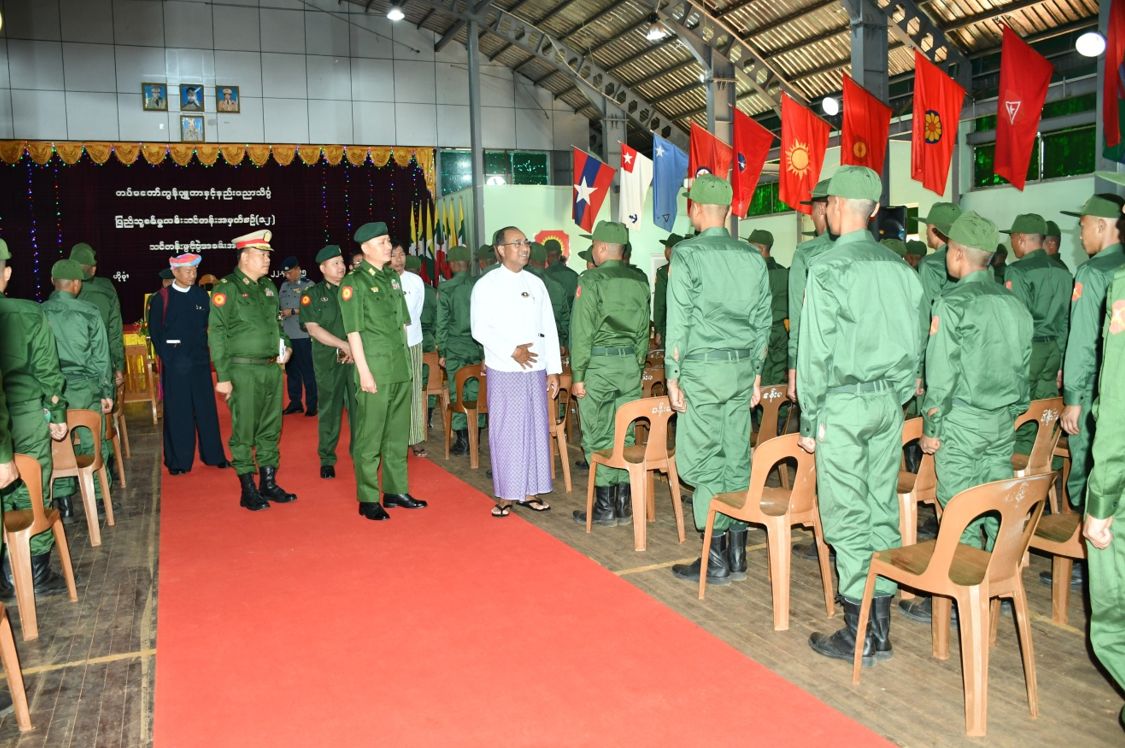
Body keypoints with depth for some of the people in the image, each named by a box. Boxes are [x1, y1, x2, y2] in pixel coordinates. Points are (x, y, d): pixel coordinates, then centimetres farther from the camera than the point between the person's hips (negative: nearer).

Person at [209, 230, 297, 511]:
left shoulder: (268, 286, 14)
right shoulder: (227, 289, -7)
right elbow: (217, 334, -10)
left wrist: (285, 345, 8)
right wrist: (223, 376, -14)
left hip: (272, 369, 7)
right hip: (243, 371, -7)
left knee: (270, 430, 12)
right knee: (244, 432, 1)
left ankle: (269, 483, 23)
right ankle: (248, 490, 10)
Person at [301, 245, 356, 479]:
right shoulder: (312, 294, 5)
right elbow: (313, 328, -4)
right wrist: (343, 345, -11)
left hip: (356, 356, 2)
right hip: (328, 360, -2)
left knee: (358, 407, -1)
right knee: (329, 409, 3)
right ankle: (327, 460, 12)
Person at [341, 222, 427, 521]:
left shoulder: (393, 277, 13)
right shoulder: (353, 282, -7)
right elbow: (353, 331, -11)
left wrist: (406, 359, 14)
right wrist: (364, 371, -15)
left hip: (401, 367, 7)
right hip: (374, 368, -7)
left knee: (398, 433, 13)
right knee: (369, 436, 0)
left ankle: (396, 490, 24)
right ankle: (368, 500, 9)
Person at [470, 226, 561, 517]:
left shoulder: (536, 283, 11)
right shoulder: (486, 284, -1)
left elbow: (549, 329, 10)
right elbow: (480, 329, -9)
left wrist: (554, 370, 5)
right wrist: (512, 351, -19)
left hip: (536, 369, 4)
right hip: (504, 371, -4)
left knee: (536, 428, 7)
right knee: (506, 432, 0)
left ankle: (529, 491, 18)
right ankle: (505, 495, 10)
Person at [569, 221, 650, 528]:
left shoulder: (591, 280, -9)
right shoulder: (639, 282, 7)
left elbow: (582, 331, -11)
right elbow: (644, 331, 11)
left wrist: (577, 375, -7)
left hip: (598, 363, -5)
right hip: (630, 363, 6)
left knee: (598, 437, 2)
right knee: (625, 434, 10)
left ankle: (604, 508, 6)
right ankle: (624, 504, 15)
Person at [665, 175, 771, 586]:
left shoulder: (687, 254, -8)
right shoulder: (753, 256, 8)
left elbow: (678, 323, -10)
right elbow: (763, 322, 11)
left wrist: (673, 376, -5)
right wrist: (756, 373, 18)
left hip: (701, 367, -6)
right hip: (741, 367, 6)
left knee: (702, 462, 0)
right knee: (737, 459, 10)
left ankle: (716, 560, 4)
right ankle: (737, 552, 17)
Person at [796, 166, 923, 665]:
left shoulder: (828, 268, -11)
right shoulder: (900, 268, 8)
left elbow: (816, 352, -12)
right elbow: (914, 346, 10)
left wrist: (809, 420, -5)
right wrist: (898, 398, 17)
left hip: (843, 403, -7)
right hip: (889, 401, 7)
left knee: (847, 516, 0)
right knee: (882, 510, 11)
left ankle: (859, 634, 7)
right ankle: (880, 624, 20)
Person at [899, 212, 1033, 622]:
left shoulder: (953, 303, -12)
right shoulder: (1014, 305, 8)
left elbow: (941, 374, -13)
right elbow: (1023, 368, 13)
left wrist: (932, 427, -6)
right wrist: (1012, 413, 20)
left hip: (962, 421, -7)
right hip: (1004, 421, 7)